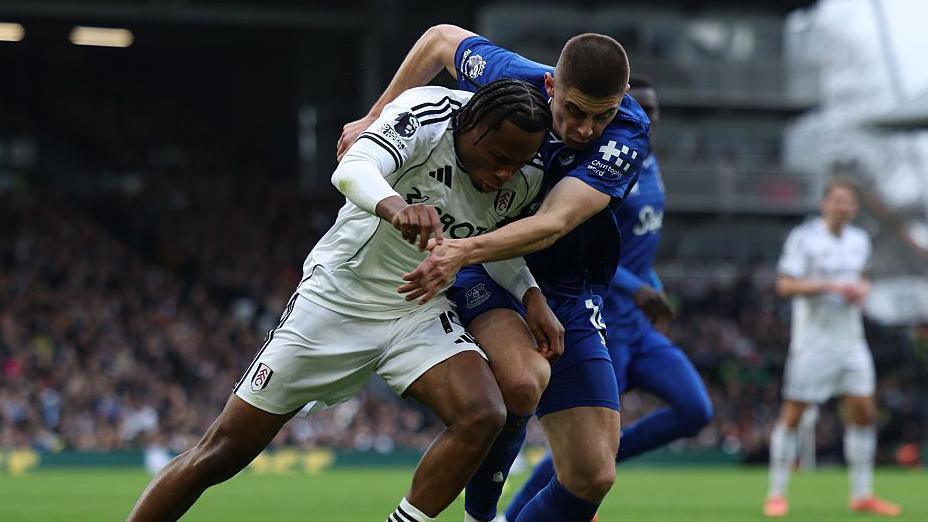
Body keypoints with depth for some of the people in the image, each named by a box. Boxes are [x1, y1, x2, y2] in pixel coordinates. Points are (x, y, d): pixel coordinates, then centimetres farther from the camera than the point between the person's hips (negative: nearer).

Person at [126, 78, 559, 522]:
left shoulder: (525, 178, -8)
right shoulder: (426, 115, -23)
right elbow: (352, 171, -42)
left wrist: (532, 296, -4)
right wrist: (395, 207, -63)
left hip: (420, 313, 4)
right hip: (337, 298, -4)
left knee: (483, 417, -24)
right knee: (222, 452, -3)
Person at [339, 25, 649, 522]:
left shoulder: (628, 136, -22)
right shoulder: (510, 77, -18)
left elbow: (552, 224, -35)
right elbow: (442, 37, 5)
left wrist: (466, 250, -51)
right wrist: (374, 119, 4)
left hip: (566, 292, 2)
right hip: (484, 276, -1)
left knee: (592, 476, -8)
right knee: (522, 378, -36)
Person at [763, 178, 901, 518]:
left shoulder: (859, 241, 10)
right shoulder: (804, 238, -9)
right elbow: (785, 286, -15)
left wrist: (861, 290, 2)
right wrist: (830, 287, -23)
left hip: (850, 340, 6)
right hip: (812, 340, -6)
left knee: (863, 412, 1)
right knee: (792, 414, -3)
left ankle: (862, 496, 9)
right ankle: (777, 495, 5)